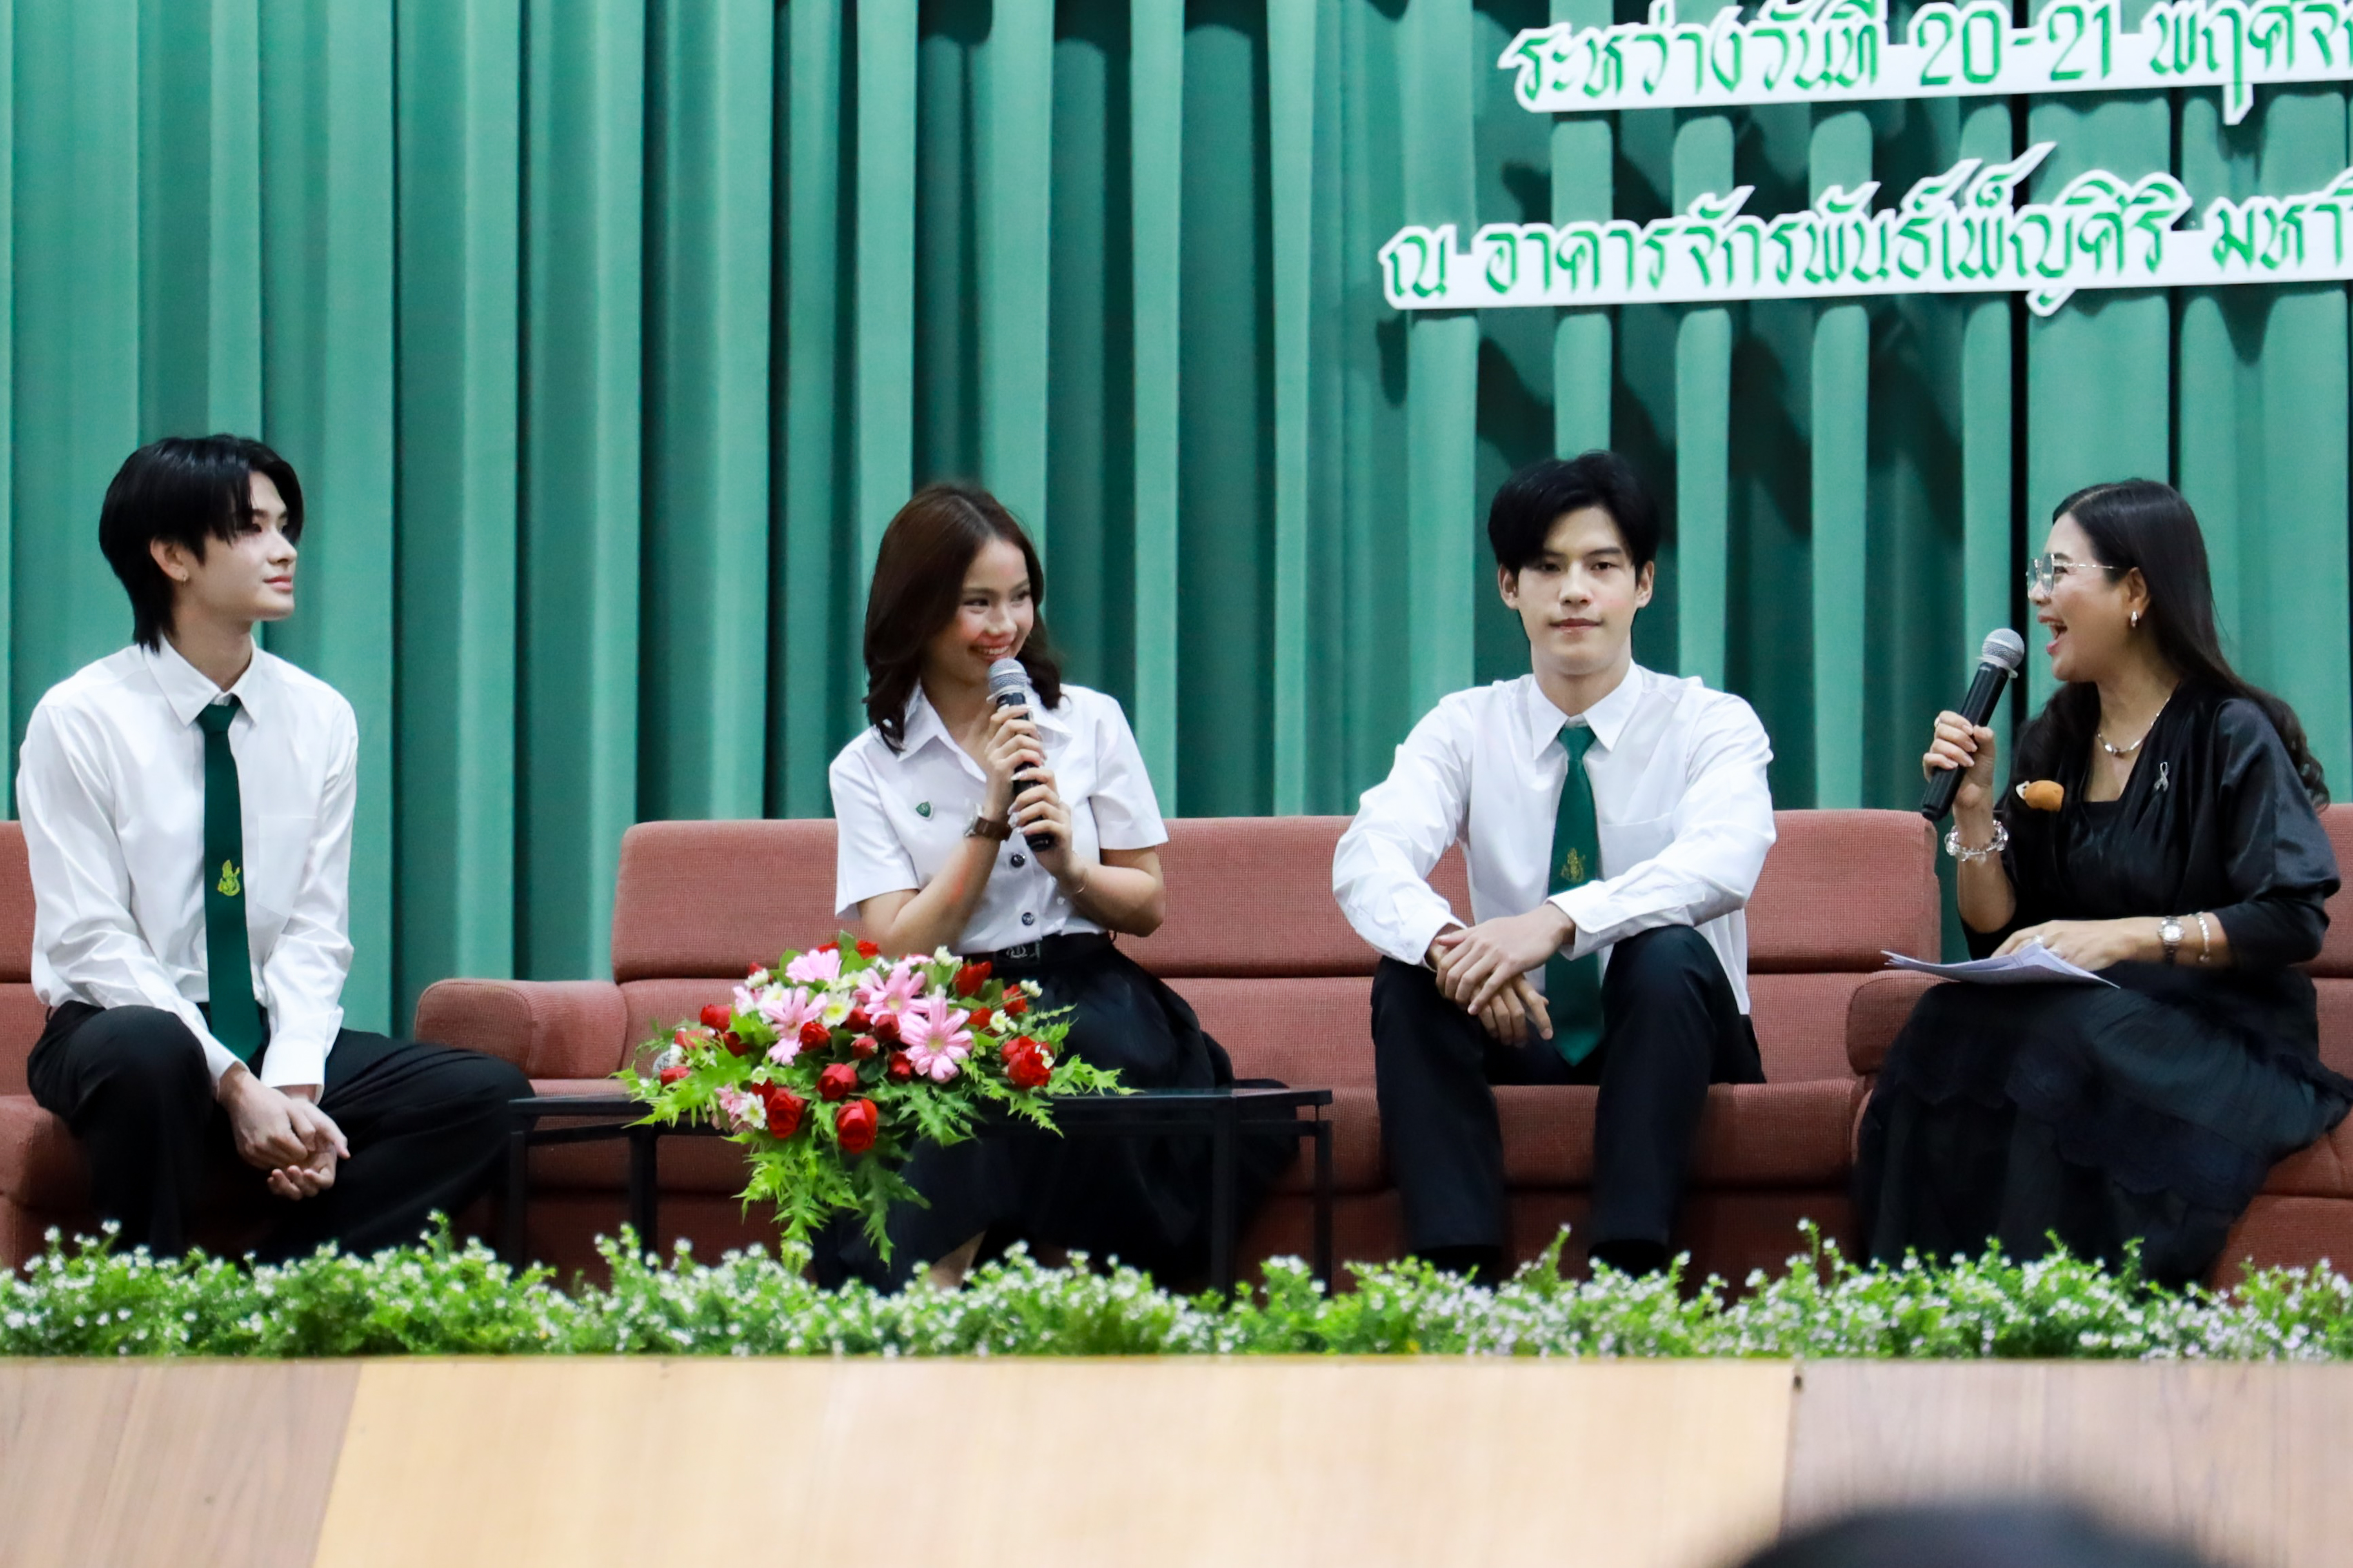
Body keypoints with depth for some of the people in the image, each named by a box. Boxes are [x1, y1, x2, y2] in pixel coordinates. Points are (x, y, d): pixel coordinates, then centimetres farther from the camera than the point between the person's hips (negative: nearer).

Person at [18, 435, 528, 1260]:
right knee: (150, 1052, -40)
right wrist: (234, 1085, -24)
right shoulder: (80, 720, -8)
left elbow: (315, 934, 1)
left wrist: (296, 1089, -17)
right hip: (117, 1026, -5)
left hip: (274, 1032, 5)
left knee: (488, 1094, -16)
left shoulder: (320, 719, 5)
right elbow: (95, 942, -13)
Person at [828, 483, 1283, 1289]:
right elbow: (900, 951, -2)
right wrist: (992, 816, -9)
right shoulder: (868, 770, 8)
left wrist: (1071, 866, -7)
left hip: (1089, 1001, 1)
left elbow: (1149, 905, 15)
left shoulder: (1090, 724, 12)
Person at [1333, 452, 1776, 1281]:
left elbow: (1725, 861, -27)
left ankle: (1625, 1272, -39)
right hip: (1521, 1040, 2)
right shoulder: (1465, 729, 2)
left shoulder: (1712, 723, -5)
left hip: (1668, 1043, -2)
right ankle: (1458, 1273, -35)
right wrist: (1443, 941, -41)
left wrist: (1560, 920, -44)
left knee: (1670, 955, -32)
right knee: (1410, 973, -25)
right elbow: (1366, 860, -16)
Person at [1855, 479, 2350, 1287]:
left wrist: (2126, 936, -21)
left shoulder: (2231, 736, -4)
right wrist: (1975, 808, -1)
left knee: (2048, 1056, -35)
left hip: (2223, 1043, -5)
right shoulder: (2053, 746, 16)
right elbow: (1998, 933, 14)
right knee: (1949, 1030, -27)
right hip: (2079, 1022, 5)